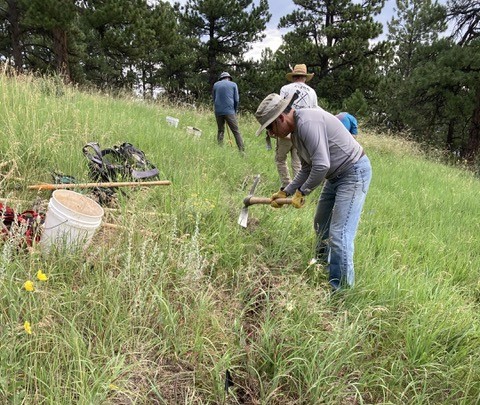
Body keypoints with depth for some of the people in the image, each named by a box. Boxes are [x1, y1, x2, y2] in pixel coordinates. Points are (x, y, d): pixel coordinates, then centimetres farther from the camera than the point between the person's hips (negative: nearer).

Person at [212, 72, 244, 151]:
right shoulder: (233, 84, 6)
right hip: (229, 111, -3)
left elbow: (214, 99, 17)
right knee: (236, 131, -3)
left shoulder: (215, 85, 13)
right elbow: (236, 100, 2)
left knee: (220, 131, 13)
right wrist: (235, 111, 13)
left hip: (218, 111, 3)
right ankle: (242, 150, -10)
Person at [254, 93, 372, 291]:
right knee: (321, 225, 21)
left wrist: (302, 192, -17)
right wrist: (285, 192, 7)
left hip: (354, 172, -10)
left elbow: (321, 166, -31)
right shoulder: (296, 130, 7)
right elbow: (308, 168, 13)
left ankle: (341, 290, 0)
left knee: (339, 235, -13)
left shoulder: (307, 122, -25)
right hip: (336, 176, 11)